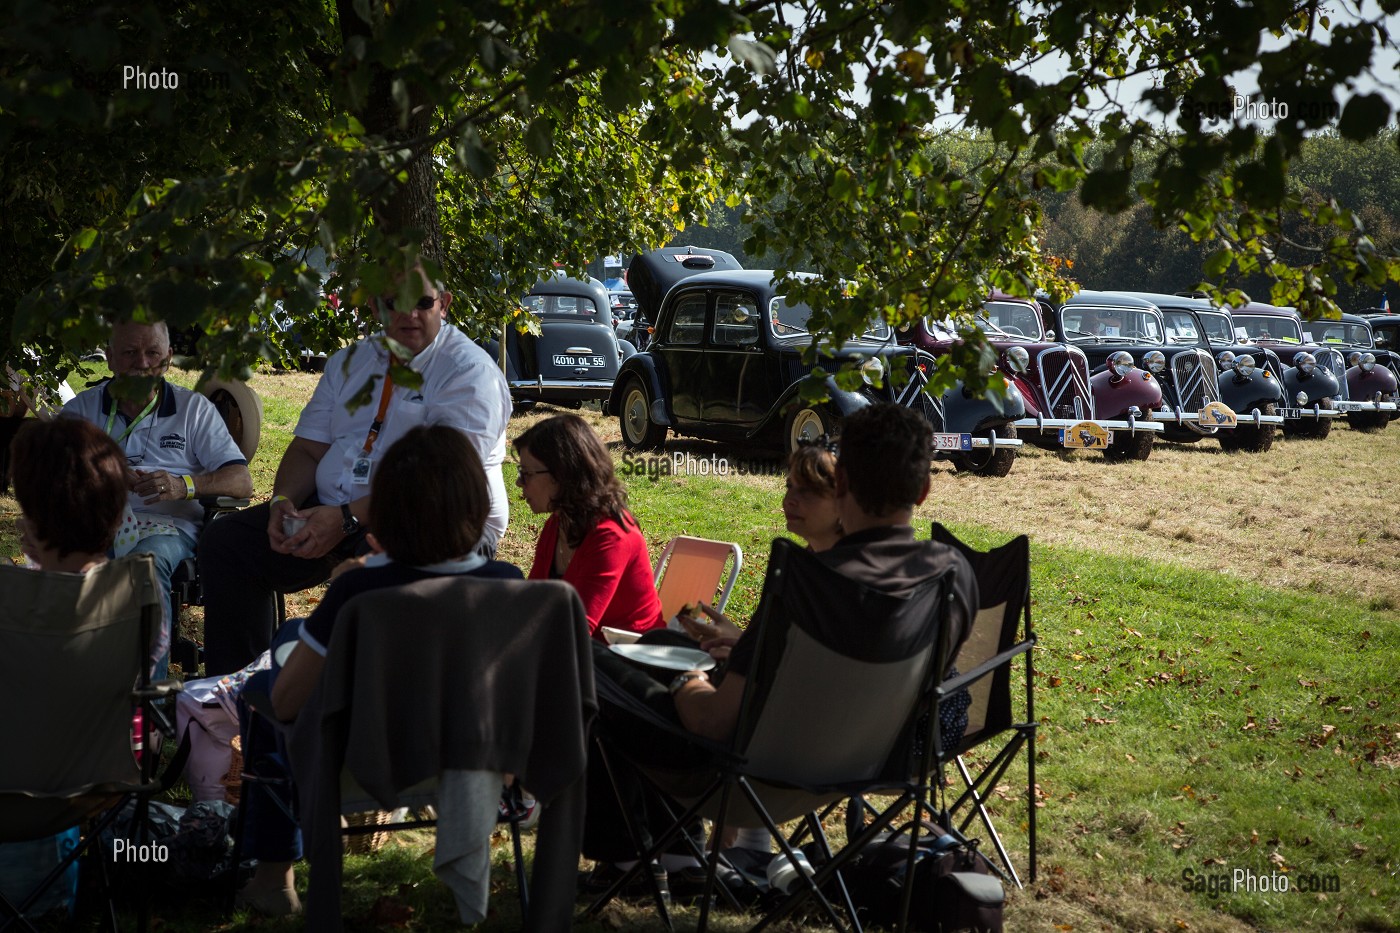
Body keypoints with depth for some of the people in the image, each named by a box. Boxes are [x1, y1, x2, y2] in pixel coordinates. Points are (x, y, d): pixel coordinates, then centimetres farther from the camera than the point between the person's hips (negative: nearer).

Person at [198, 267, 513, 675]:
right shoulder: (350, 362, 17)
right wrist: (282, 502, -8)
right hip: (332, 512, 7)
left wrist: (347, 519, -25)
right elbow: (308, 449, 16)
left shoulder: (468, 371, -7)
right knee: (225, 541, -6)